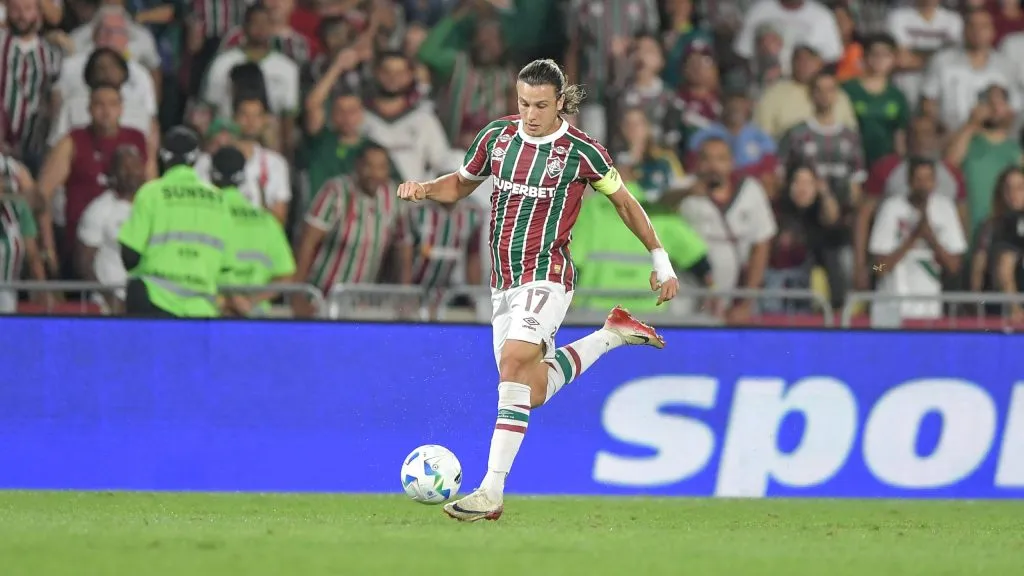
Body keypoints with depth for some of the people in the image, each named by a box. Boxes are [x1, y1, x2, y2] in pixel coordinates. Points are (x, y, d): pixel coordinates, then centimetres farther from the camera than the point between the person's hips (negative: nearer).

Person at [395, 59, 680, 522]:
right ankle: (613, 335, 34)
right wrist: (424, 189, -1)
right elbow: (461, 184, 21)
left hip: (546, 276, -6)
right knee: (535, 392, 9)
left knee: (514, 364, -25)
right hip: (504, 280, 6)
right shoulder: (497, 136, 5)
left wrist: (660, 261, 11)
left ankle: (491, 490, -27)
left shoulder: (580, 151, -8)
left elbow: (624, 201, 6)